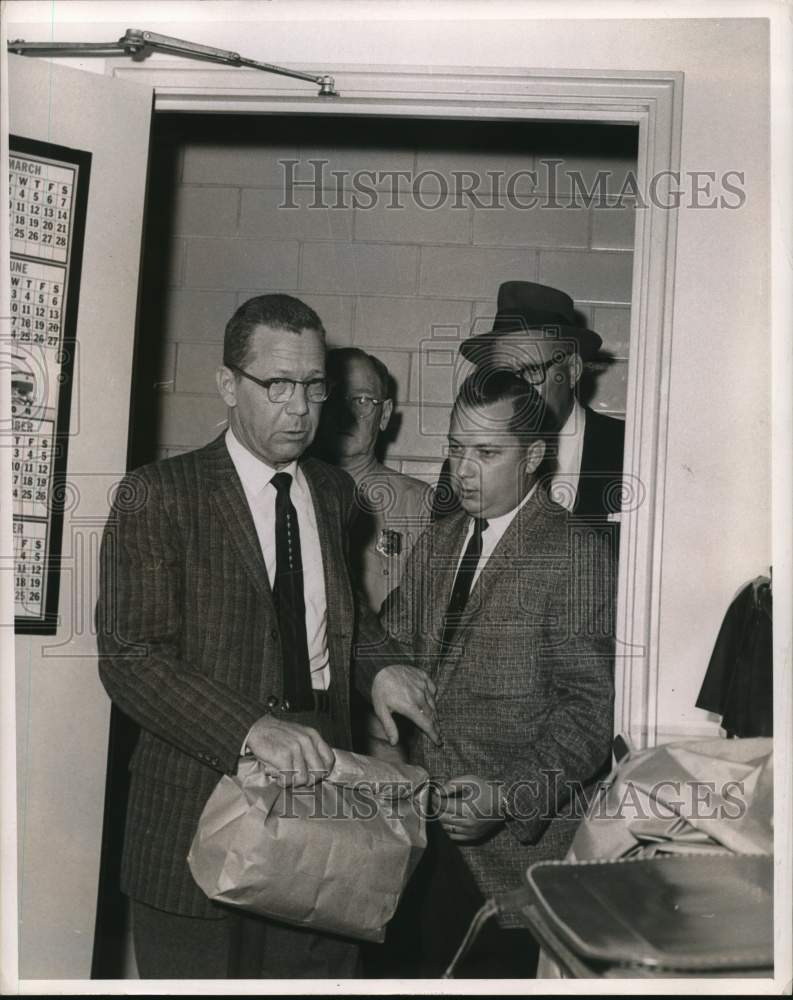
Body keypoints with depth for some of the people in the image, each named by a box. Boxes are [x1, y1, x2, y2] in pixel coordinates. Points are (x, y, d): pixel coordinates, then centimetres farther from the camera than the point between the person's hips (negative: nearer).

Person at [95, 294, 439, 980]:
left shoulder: (334, 492, 11)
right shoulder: (157, 497, -9)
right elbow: (129, 658, -16)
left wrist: (379, 665, 2)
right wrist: (252, 728, -29)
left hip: (318, 780, 5)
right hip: (203, 805, -4)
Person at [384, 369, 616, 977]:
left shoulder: (576, 554, -10)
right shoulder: (435, 545, 12)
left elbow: (588, 708, -14)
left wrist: (511, 798, -23)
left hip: (514, 844, -5)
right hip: (427, 832, 6)